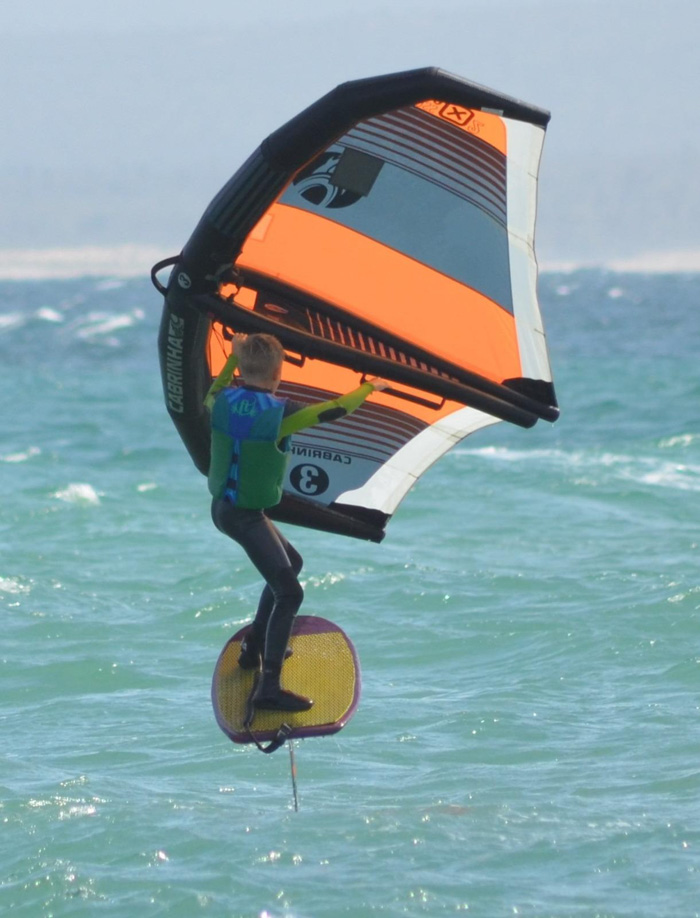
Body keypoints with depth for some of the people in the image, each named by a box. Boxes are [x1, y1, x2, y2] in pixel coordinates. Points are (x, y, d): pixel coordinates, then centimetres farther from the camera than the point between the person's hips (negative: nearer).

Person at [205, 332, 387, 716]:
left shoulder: (223, 403, -5)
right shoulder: (279, 413, -21)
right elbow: (335, 409, -9)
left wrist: (233, 357, 29)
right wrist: (368, 388, 9)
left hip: (222, 507, 8)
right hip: (247, 517, -8)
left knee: (290, 562, 28)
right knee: (288, 593, -10)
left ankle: (255, 646, 36)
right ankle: (269, 687, -18)